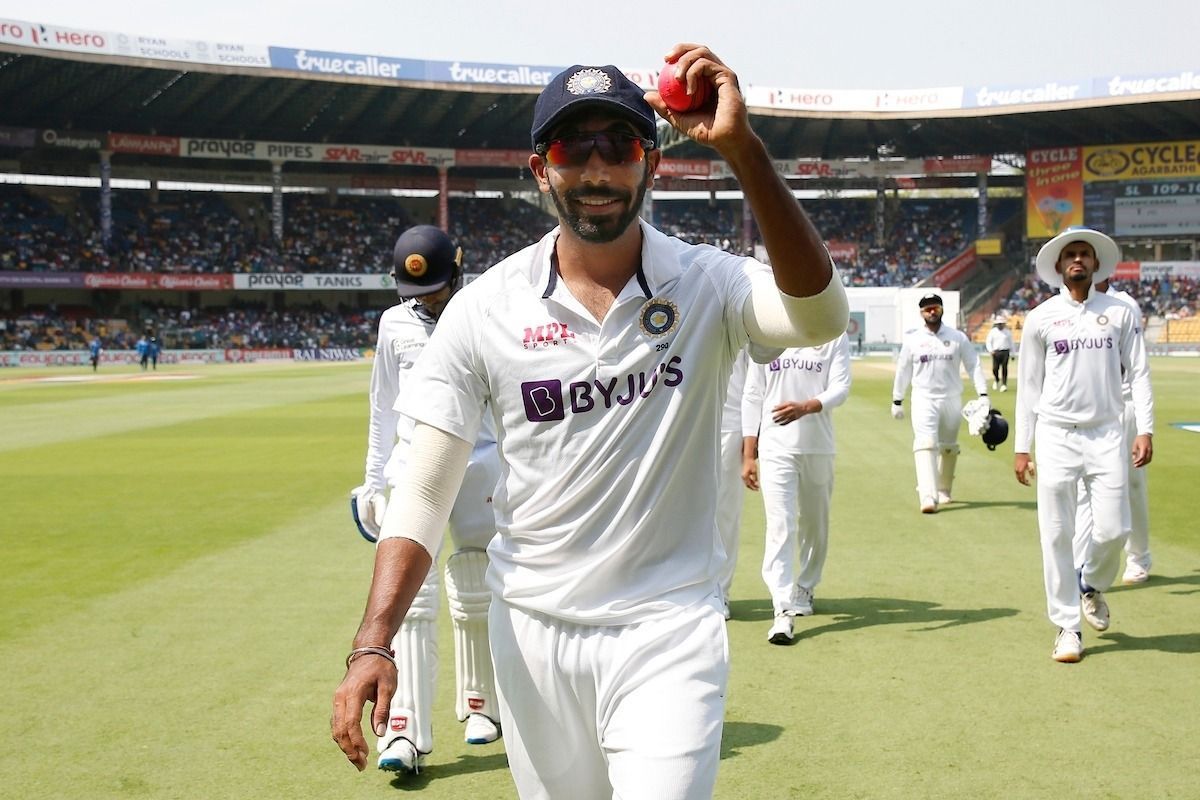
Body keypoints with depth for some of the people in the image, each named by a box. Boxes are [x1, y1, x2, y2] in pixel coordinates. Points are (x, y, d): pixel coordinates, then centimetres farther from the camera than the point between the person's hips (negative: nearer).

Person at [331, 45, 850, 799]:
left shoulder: (707, 284, -7)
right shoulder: (485, 308, -4)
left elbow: (819, 314, -29)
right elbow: (425, 492, -3)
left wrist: (742, 147, -38)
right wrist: (372, 645, -13)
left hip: (670, 630, -2)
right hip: (532, 633, 2)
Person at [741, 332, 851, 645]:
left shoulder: (835, 337, 2)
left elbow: (840, 389, -9)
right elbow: (752, 397, 5)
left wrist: (805, 407, -30)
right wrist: (748, 455, 0)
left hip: (818, 448, 1)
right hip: (776, 448, -1)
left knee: (815, 524, 14)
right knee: (780, 527, -12)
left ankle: (804, 590, 36)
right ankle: (783, 611, -16)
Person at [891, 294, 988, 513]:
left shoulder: (958, 337, 4)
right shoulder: (912, 339, 5)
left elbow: (973, 366, 1)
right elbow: (903, 371, 10)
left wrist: (983, 394, -9)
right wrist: (897, 401, 10)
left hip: (951, 398, 2)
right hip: (924, 398, -2)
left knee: (949, 448, 10)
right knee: (926, 445, -16)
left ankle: (944, 492, 28)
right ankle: (928, 497, -26)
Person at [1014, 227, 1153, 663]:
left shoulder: (1119, 313, 6)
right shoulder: (1041, 317, 3)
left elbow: (1138, 372, 7)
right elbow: (1029, 383, 6)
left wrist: (1145, 430, -4)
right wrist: (1021, 446, 4)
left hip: (1106, 435, 1)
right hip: (1056, 435, -1)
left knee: (1112, 530, -3)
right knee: (1056, 536, -2)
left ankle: (1090, 585, 30)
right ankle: (1067, 627, 9)